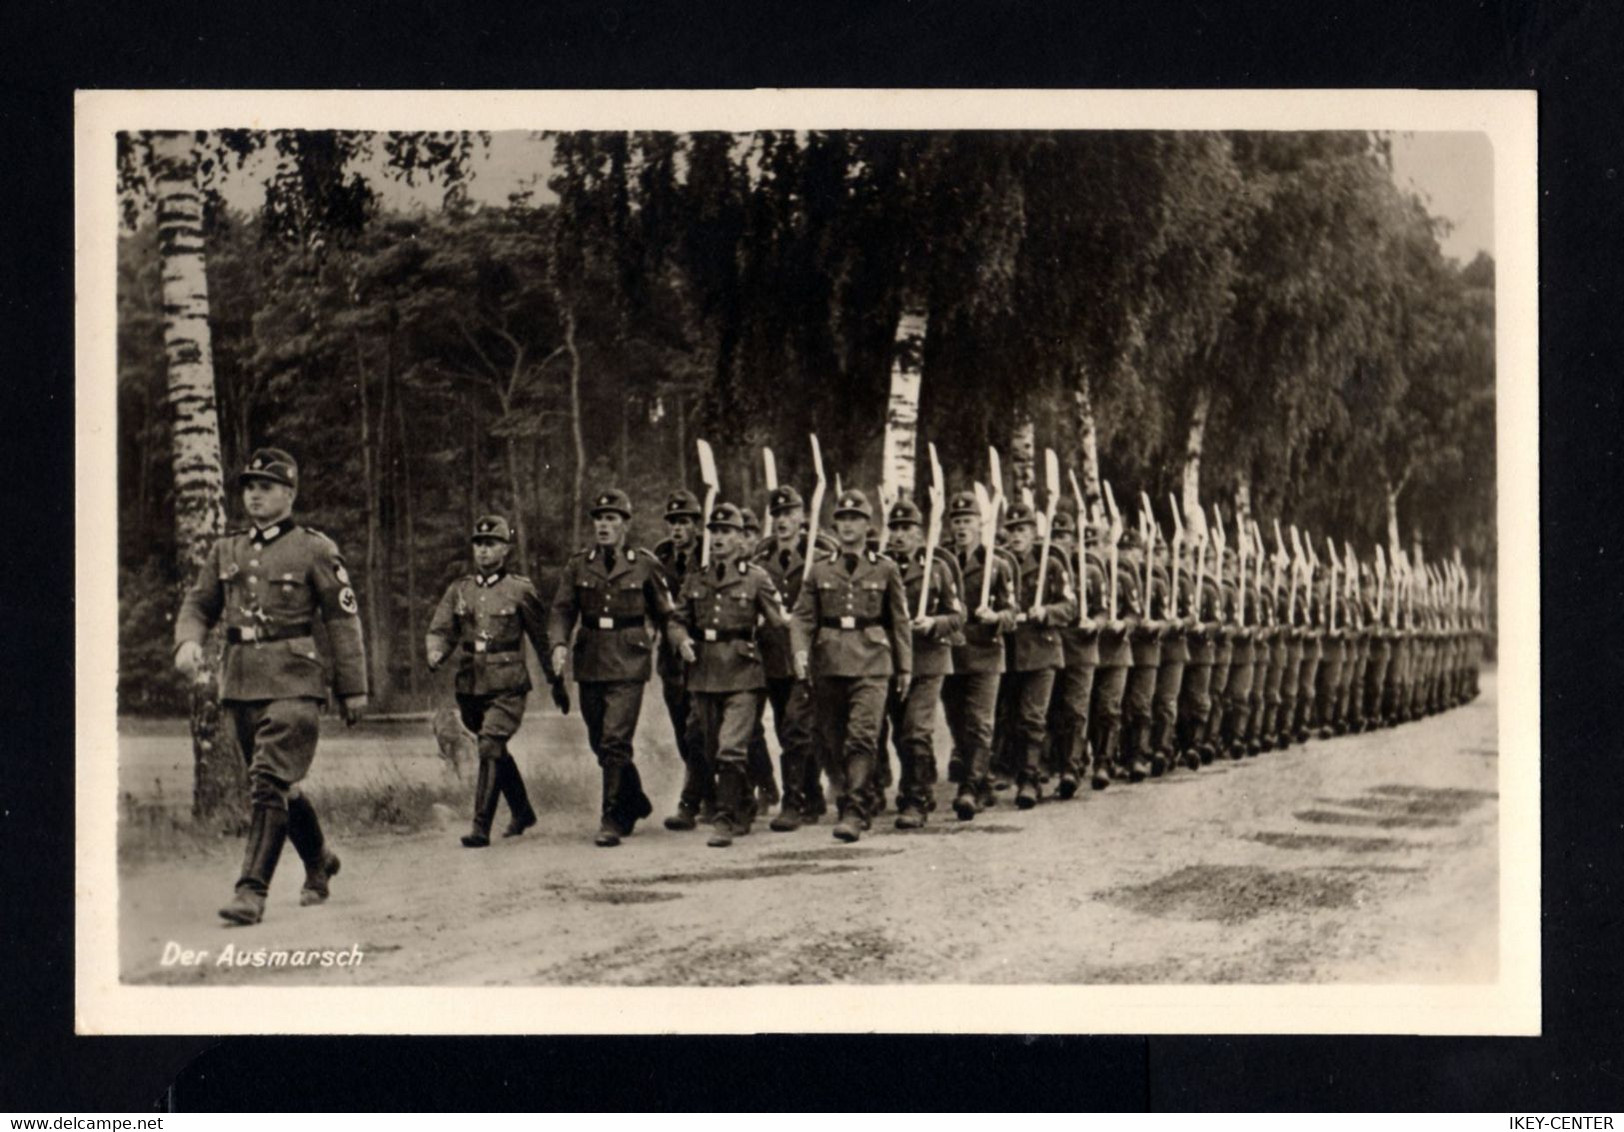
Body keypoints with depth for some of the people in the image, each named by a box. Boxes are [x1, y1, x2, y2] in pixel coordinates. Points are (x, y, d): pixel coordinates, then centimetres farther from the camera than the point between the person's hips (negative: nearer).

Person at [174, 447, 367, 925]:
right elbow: (198, 603, 16)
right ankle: (319, 861, 37)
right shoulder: (225, 550, 13)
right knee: (280, 784, 16)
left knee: (269, 783, -15)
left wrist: (353, 688, -2)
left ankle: (252, 891, -16)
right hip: (238, 684, 6)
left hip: (292, 683, -6)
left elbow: (344, 619, -1)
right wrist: (188, 642, -7)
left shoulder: (315, 549, -1)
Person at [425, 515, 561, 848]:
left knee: (491, 749, -18)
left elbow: (542, 638, 6)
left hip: (507, 687, -5)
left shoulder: (520, 590, -1)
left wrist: (557, 682, 10)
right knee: (496, 751, 17)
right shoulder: (458, 590, 8)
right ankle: (522, 812, 37)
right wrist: (436, 655, -18)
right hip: (469, 685, 5)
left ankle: (481, 827, -17)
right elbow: (439, 630, 5)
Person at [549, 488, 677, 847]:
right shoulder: (578, 565, 7)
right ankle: (635, 803, 34)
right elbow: (562, 609, 3)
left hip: (628, 665, -4)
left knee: (615, 742, -13)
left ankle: (613, 820, -7)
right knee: (600, 743, 13)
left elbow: (663, 613, 10)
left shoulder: (644, 565, 1)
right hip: (590, 665, 4)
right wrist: (559, 644, -13)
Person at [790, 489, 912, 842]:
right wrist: (800, 650, -11)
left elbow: (899, 621, 11)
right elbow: (802, 616, 6)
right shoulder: (819, 569, 10)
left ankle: (854, 813, -13)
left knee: (862, 736, -13)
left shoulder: (885, 569, 7)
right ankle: (845, 798, 25)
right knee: (830, 740, 7)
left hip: (871, 664, -2)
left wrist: (905, 668, 9)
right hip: (828, 664, 2)